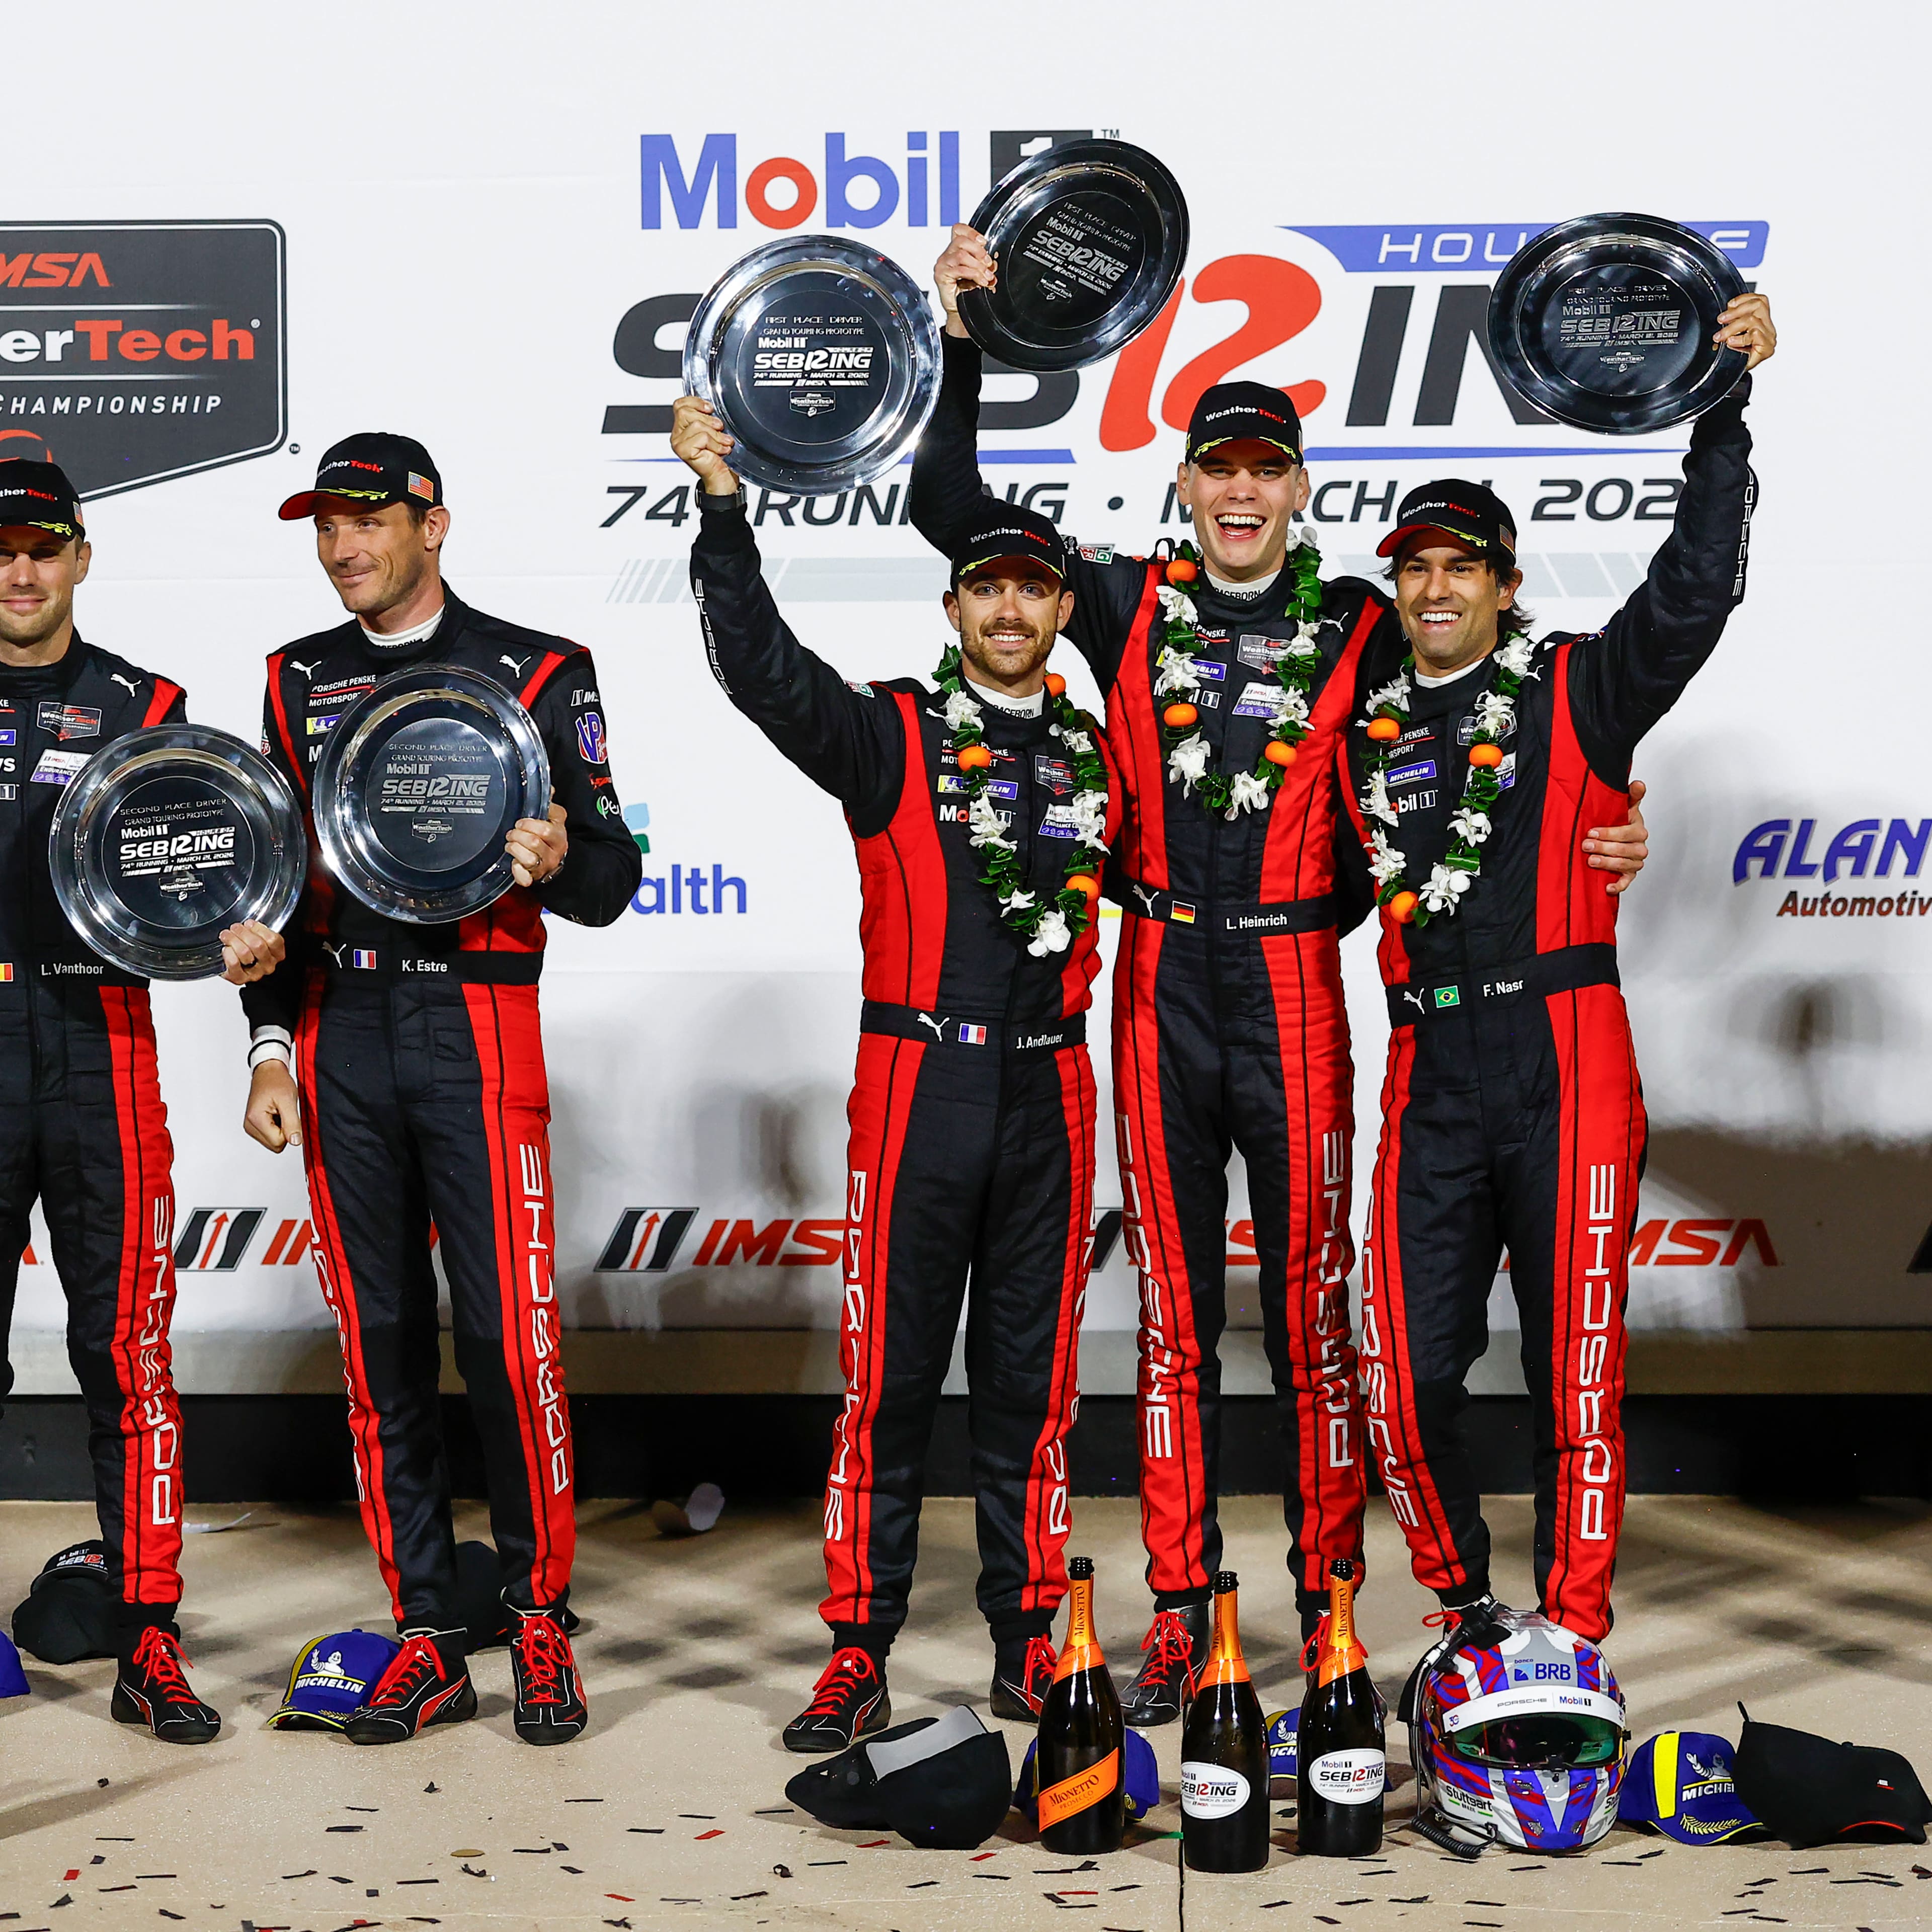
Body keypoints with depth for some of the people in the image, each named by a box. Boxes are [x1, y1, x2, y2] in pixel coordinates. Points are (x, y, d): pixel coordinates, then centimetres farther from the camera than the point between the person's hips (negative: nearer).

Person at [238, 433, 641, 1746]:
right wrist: (272, 1047, 10)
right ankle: (429, 1641, 11)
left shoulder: (535, 673, 3)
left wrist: (560, 861, -22)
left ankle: (543, 1623, 7)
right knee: (382, 1340, 4)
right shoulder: (300, 683, 15)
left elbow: (610, 881, 1)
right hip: (340, 1034, 4)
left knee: (508, 1334, -7)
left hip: (476, 1029, -4)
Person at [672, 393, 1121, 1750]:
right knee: (891, 1375, -1)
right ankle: (859, 1658, 4)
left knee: (1033, 1379, 8)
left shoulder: (1102, 754, 14)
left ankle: (1030, 1643, 16)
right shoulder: (893, 736, 1)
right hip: (918, 1087, -3)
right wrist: (723, 499, -21)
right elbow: (762, 668, -13)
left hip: (1051, 1092, 3)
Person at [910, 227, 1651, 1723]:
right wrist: (963, 349, -2)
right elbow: (951, 513, 6)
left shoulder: (1360, 628, 4)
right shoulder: (1132, 605, 6)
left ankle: (1333, 1600, 14)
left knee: (1313, 1307, 3)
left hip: (1293, 993, -1)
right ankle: (1181, 1611, 13)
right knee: (1174, 1313, 6)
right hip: (1159, 992, 1)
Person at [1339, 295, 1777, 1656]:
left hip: (1563, 1065, -3)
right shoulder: (1368, 716, 14)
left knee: (1576, 1367, 0)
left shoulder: (1576, 694, 3)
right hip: (1431, 1077, 3)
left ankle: (1573, 1635, 10)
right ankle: (1465, 1610, 22)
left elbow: (1696, 590, -9)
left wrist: (1723, 406, -11)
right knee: (1408, 1372, 2)